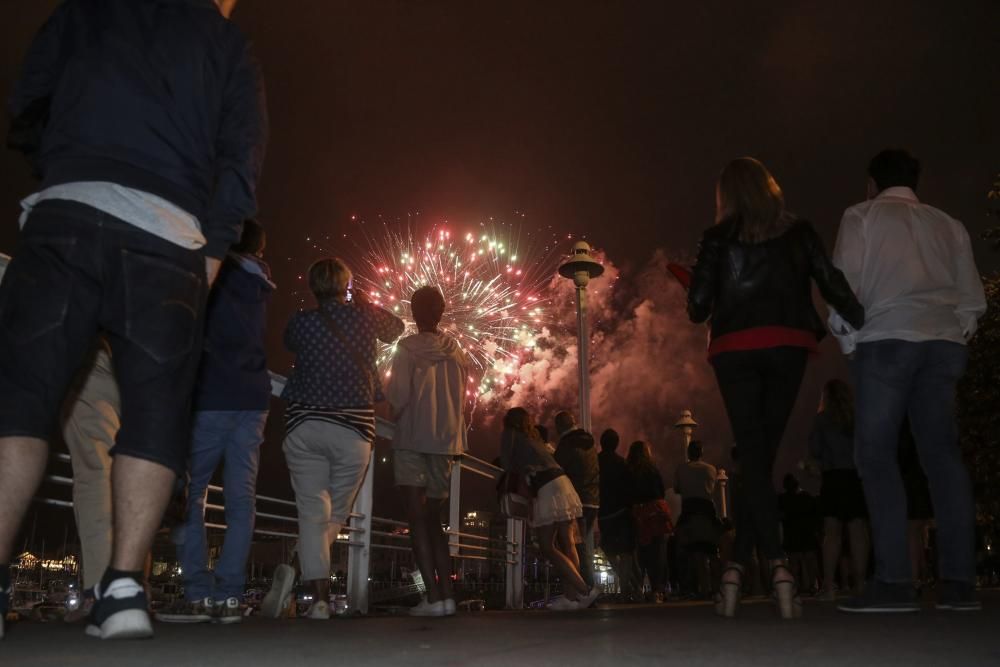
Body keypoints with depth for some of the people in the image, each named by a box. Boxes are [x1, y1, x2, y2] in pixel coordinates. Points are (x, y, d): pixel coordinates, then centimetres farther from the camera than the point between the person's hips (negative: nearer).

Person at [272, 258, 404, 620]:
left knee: (312, 512, 3)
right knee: (336, 513, 12)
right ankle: (295, 571, -7)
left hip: (304, 423, 1)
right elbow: (396, 328, 23)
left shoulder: (301, 321, 1)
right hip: (354, 427, 0)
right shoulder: (364, 316, 1)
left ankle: (320, 599, -7)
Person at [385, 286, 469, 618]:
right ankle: (447, 594, 5)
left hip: (412, 439, -5)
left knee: (417, 517, -3)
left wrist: (397, 416, 9)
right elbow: (461, 398, 12)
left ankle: (433, 597, -10)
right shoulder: (456, 352, 11)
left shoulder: (408, 348, -4)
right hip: (446, 441, 5)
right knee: (433, 519, 13)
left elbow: (397, 394, -11)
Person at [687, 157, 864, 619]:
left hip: (735, 349, -2)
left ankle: (777, 565, -14)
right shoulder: (799, 232, 11)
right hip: (788, 346, 2)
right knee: (763, 456, 7)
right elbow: (834, 287, 1)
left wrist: (703, 310, 22)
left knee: (752, 458, 0)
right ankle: (737, 568, 7)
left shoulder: (719, 236, 6)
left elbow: (698, 303, 0)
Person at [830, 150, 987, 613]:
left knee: (876, 454, -5)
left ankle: (894, 581, -11)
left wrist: (846, 338, 7)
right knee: (942, 453, 4)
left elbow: (844, 283, -3)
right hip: (943, 342, 5)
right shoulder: (947, 224, 21)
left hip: (887, 339, -5)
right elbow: (972, 298, 15)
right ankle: (959, 581, 0)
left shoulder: (861, 216, 9)